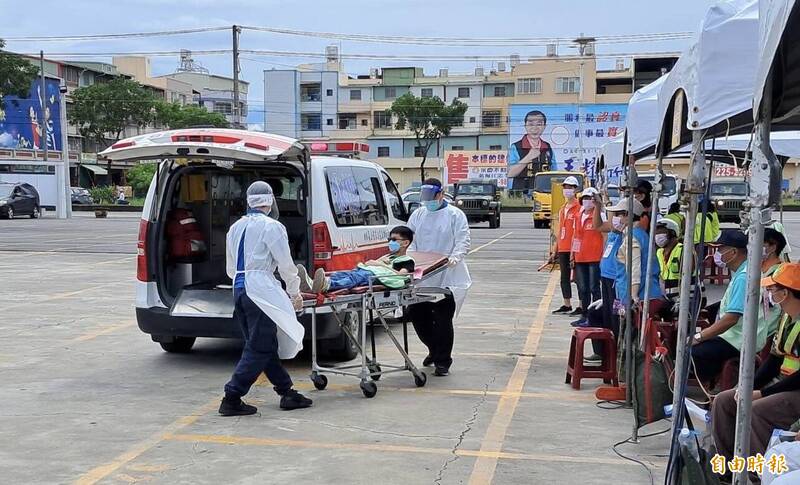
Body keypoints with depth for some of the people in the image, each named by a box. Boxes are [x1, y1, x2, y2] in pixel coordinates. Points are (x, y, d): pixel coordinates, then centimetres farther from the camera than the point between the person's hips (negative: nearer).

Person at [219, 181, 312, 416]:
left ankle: (287, 392, 19)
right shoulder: (271, 227, -7)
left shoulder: (236, 227, 16)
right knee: (259, 348, -3)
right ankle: (232, 399, -4)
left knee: (266, 346, 12)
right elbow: (286, 264, -6)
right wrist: (295, 292, 6)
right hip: (261, 290, -9)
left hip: (240, 289, 9)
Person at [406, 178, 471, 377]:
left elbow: (463, 241, -6)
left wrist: (455, 257, -25)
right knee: (417, 315, 8)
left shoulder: (455, 215, 0)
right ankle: (434, 350, 32)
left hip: (447, 277, -5)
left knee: (443, 319, -3)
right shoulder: (418, 214, 14)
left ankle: (443, 361, 8)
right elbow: (409, 238, 12)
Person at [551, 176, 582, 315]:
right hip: (563, 249, 8)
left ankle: (582, 307, 1)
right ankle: (567, 306, 22)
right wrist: (555, 249, 19)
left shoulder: (578, 208, -9)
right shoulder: (563, 208, 16)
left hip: (574, 249, -8)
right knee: (564, 277, 13)